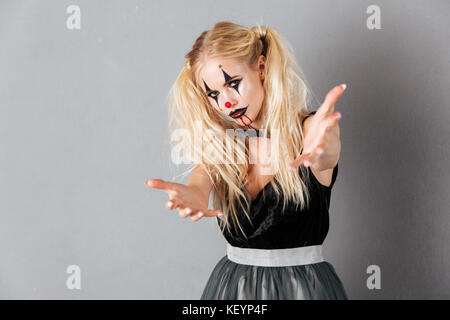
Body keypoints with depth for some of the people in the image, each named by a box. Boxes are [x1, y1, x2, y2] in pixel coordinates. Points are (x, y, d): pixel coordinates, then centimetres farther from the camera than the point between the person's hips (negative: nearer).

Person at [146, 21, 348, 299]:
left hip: (304, 285, -3)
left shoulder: (308, 129, -12)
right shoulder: (217, 143, 0)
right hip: (232, 283, 3)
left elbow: (327, 156, -35)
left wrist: (320, 152, -59)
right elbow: (201, 181, -19)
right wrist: (191, 196, -43)